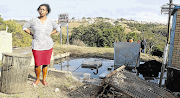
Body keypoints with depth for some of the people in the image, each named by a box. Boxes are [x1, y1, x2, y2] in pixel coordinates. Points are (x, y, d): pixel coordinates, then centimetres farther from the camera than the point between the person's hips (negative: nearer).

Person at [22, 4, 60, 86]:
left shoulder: (51, 21, 0)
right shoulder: (33, 20, -3)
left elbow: (57, 29, 15)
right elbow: (24, 27, 10)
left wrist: (50, 34, 5)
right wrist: (31, 34, 1)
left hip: (48, 46, 1)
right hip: (37, 46, -1)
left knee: (45, 64, 8)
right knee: (37, 64, -1)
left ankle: (44, 80, 26)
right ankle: (37, 79, 24)